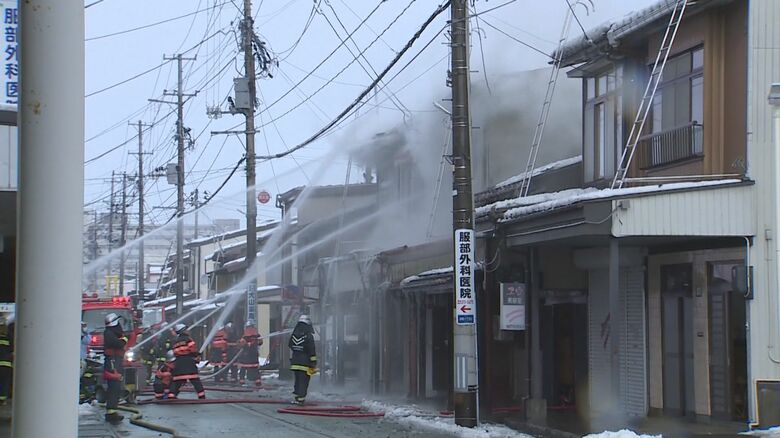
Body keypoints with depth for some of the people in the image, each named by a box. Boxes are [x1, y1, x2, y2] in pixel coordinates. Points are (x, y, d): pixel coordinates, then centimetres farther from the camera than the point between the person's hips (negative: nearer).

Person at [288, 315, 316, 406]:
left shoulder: (294, 335, 5)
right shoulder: (308, 336, -13)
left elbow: (290, 346, 16)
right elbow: (312, 351, -13)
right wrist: (313, 362, -8)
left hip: (295, 362, 6)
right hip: (305, 363, -6)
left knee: (297, 380, 16)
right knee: (303, 381, -2)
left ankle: (297, 397, 18)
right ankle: (300, 399, -5)